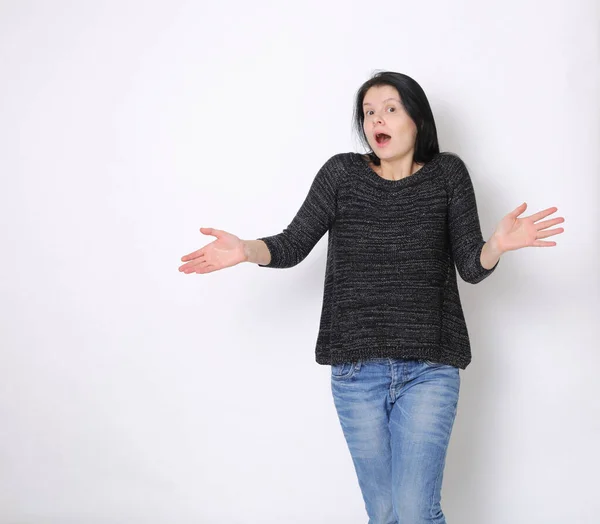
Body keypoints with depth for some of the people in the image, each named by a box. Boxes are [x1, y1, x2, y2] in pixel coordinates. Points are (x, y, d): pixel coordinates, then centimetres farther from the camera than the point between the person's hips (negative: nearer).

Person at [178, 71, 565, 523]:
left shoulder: (448, 173, 2)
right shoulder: (342, 173, 3)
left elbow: (471, 267, -1)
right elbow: (293, 246, 2)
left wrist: (497, 245, -23)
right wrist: (246, 250, -18)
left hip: (429, 369, -1)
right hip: (356, 371, 1)